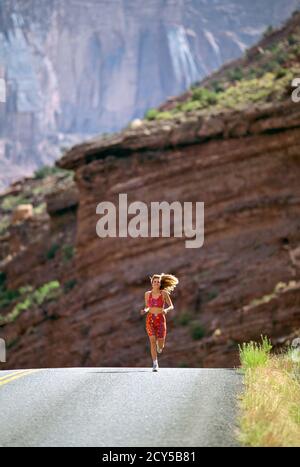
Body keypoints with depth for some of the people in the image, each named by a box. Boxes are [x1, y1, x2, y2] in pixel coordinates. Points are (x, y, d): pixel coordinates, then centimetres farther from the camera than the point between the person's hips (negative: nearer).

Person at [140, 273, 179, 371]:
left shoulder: (164, 293, 0)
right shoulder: (147, 294, 6)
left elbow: (171, 306, 4)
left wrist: (166, 310, -17)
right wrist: (144, 311, -6)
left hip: (160, 319, -1)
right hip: (150, 319, 1)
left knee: (160, 346, 0)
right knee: (152, 341, -17)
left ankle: (159, 346, 40)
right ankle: (155, 364, -11)